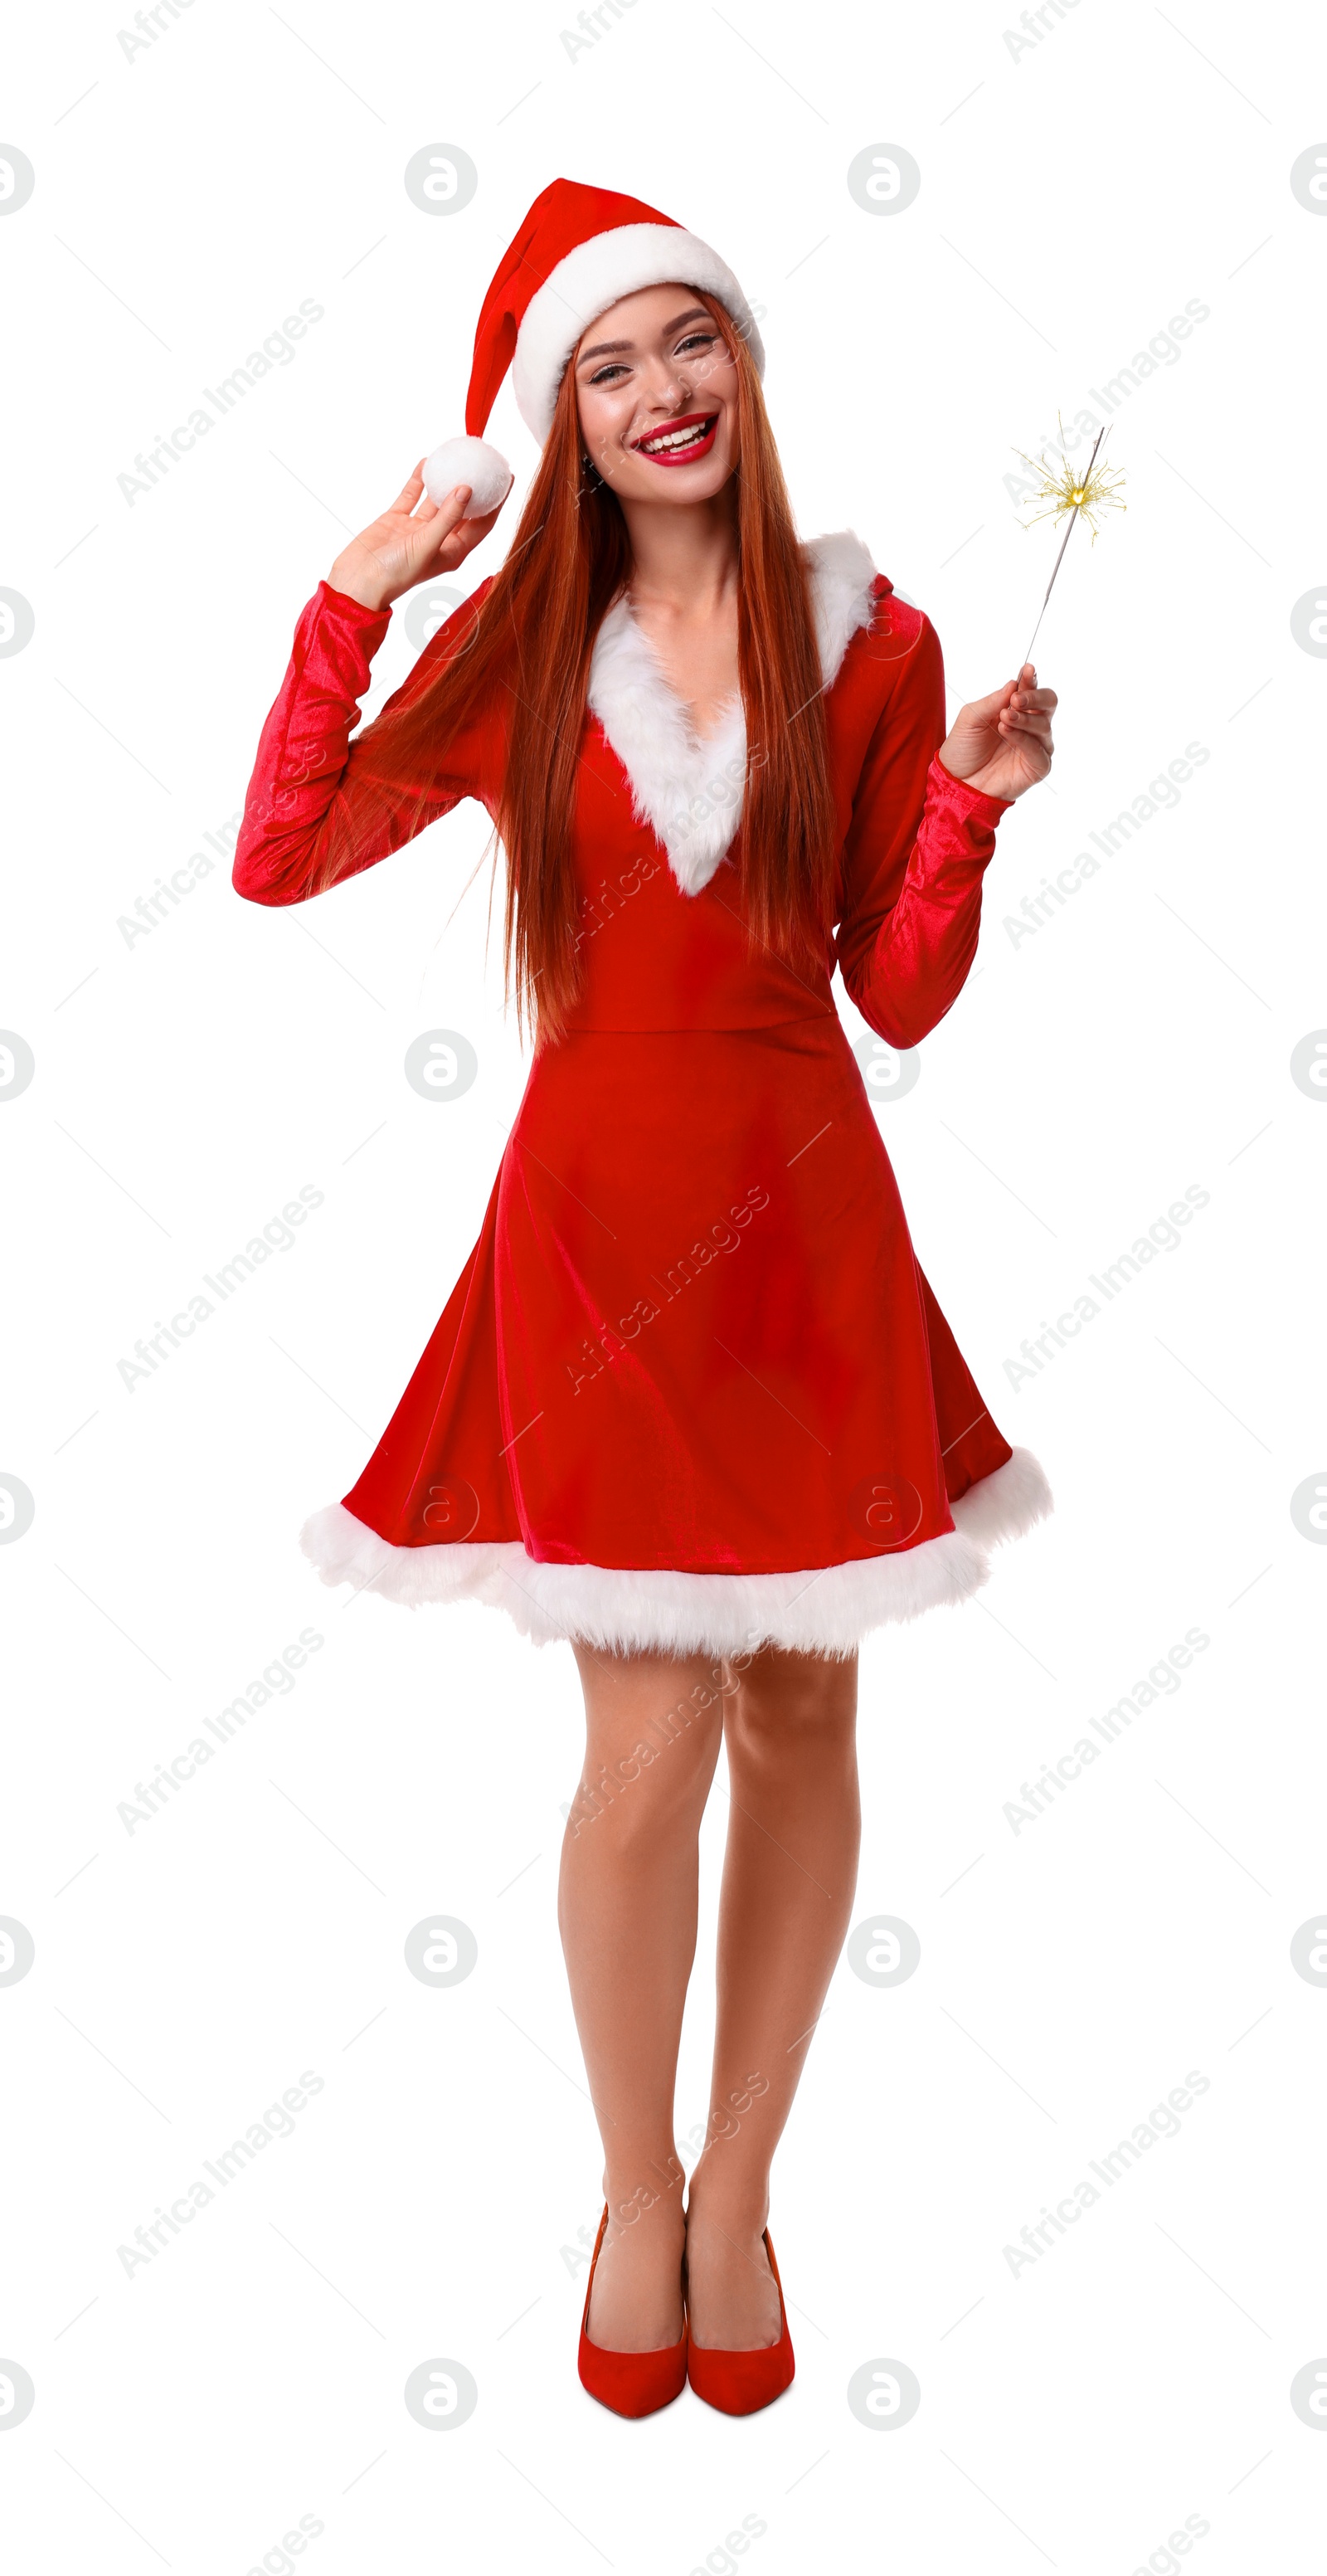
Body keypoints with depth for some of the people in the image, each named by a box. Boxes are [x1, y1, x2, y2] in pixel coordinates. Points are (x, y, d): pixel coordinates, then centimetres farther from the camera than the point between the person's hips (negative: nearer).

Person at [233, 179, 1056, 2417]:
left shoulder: (868, 646, 4)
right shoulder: (521, 649, 6)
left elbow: (901, 997, 4)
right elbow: (279, 860, 0)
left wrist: (969, 801, -11)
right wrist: (356, 595, -4)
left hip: (806, 1220, 2)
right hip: (597, 1213, -1)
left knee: (802, 1725, 8)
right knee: (651, 1745, -3)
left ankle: (739, 2194, 29)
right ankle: (633, 2194, 23)